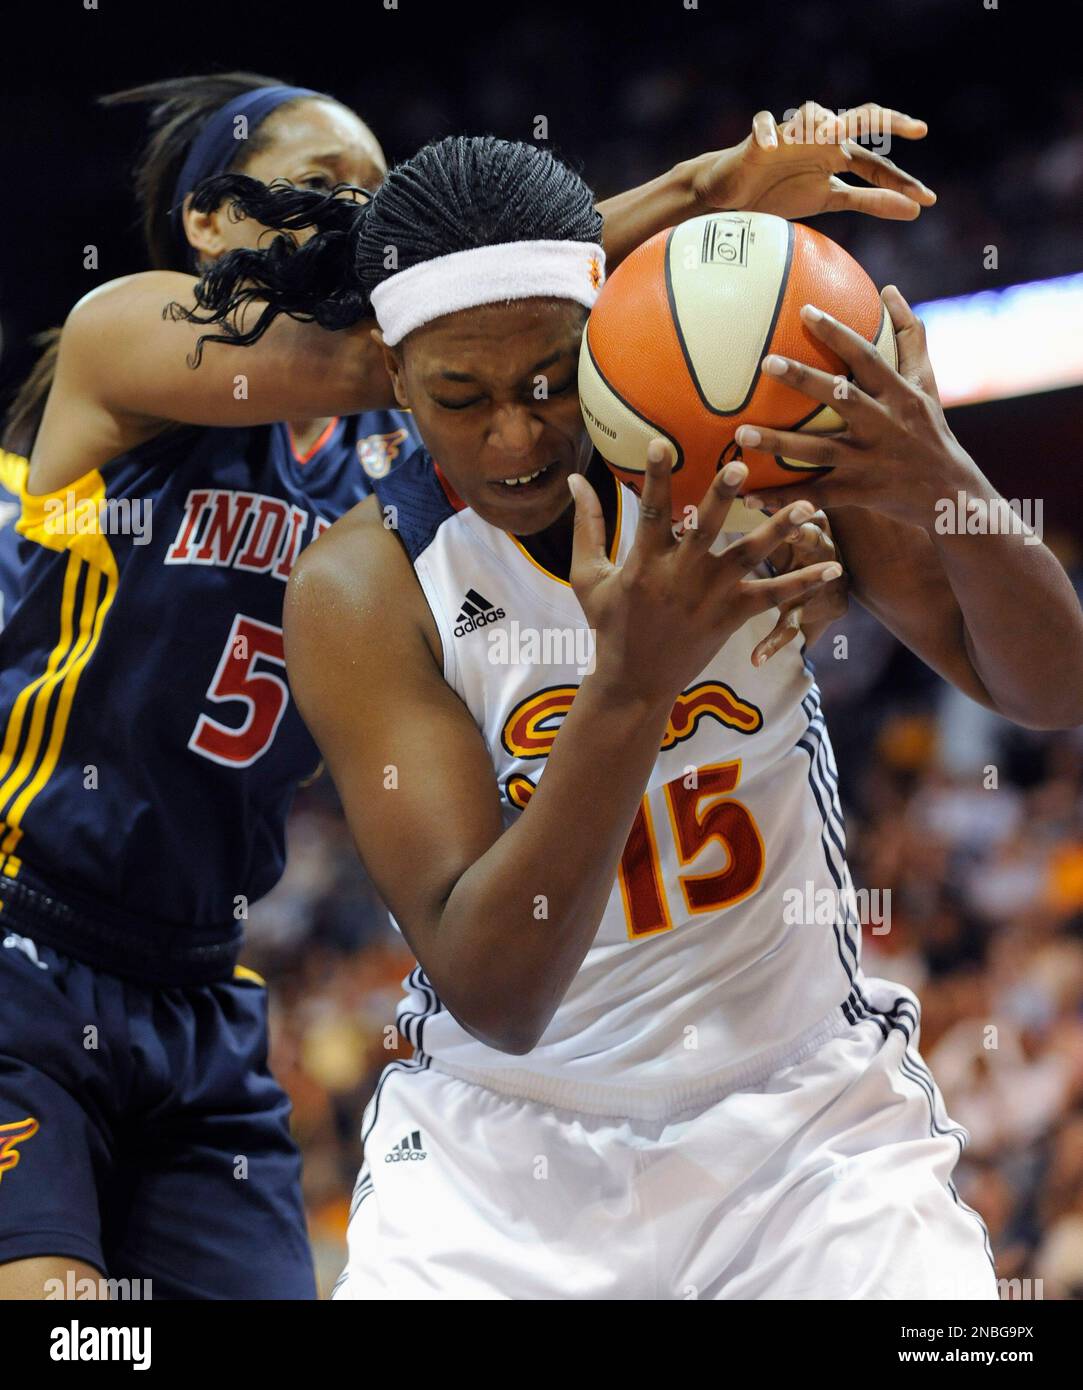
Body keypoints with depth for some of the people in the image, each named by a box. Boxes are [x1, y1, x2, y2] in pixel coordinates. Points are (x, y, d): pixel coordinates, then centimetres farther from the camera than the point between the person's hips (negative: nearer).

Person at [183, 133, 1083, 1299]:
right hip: (503, 1147, 0)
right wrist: (630, 688, -38)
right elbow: (493, 997, -23)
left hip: (804, 1119, 0)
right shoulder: (361, 589, -15)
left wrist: (952, 496, -30)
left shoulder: (745, 458, -9)